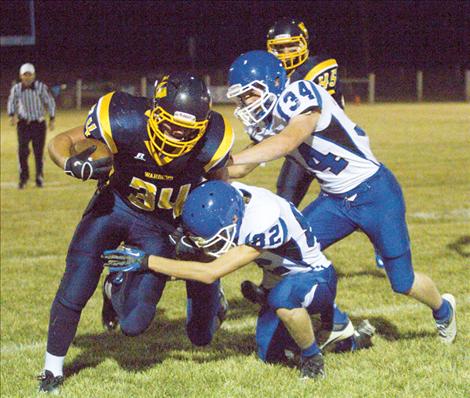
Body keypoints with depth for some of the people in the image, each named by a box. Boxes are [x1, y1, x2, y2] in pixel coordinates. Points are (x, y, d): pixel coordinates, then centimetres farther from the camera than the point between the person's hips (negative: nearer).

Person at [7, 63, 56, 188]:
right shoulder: (16, 88, -4)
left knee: (39, 152, 4)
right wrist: (12, 115, -5)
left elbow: (50, 103, 0)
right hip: (23, 123, 1)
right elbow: (12, 102, 11)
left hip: (38, 123, -1)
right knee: (22, 151, -5)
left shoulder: (41, 87, -10)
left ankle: (39, 178, 19)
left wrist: (52, 119, 0)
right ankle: (23, 178, 9)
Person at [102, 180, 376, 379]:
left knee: (282, 298, -39)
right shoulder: (227, 198, -17)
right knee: (271, 355, 9)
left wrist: (146, 261, -37)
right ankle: (350, 339, 29)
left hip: (317, 278, -9)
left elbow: (211, 273, -38)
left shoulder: (266, 222, -40)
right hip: (284, 279, 9)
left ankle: (313, 357, -12)